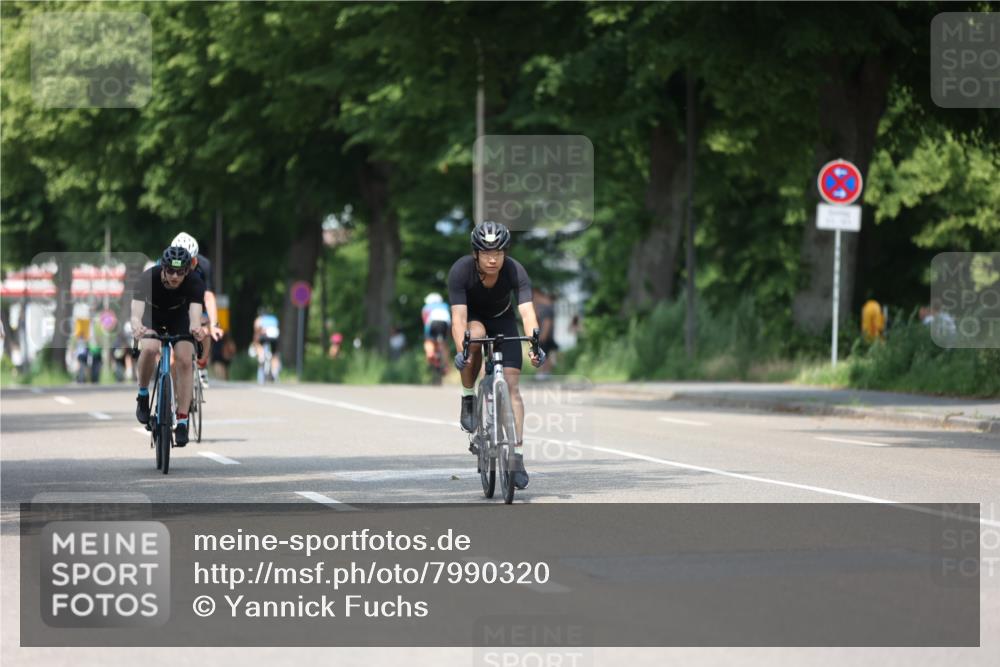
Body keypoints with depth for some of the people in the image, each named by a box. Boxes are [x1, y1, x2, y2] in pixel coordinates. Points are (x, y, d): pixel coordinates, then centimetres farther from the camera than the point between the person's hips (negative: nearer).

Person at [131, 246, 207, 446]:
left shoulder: (195, 282, -34)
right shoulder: (148, 278, -37)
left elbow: (195, 311, -48)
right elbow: (136, 311, -48)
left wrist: (196, 327, -72)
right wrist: (136, 325, -72)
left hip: (179, 315, 1)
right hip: (152, 314, -1)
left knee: (184, 361, -17)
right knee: (150, 349, -30)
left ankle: (182, 420, -8)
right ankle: (143, 395, -5)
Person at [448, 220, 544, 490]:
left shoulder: (515, 271, -29)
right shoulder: (460, 271, -31)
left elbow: (527, 311, -38)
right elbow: (459, 316, -38)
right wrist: (460, 351, -53)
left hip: (502, 319, 1)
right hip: (471, 318, -1)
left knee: (511, 385, -13)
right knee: (475, 336, -37)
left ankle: (517, 455, -14)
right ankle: (468, 399, -15)